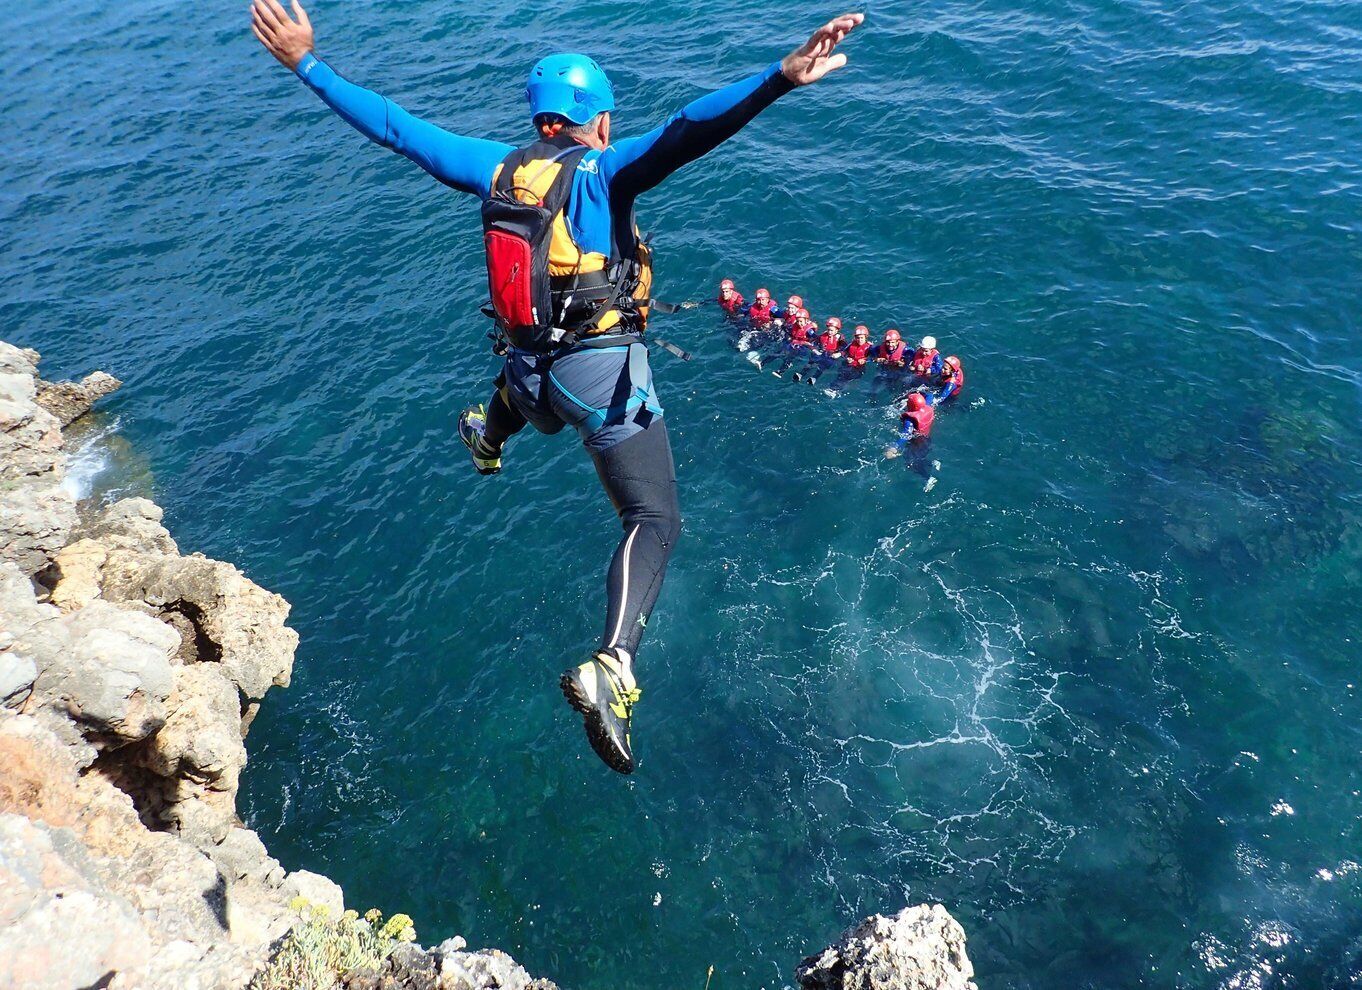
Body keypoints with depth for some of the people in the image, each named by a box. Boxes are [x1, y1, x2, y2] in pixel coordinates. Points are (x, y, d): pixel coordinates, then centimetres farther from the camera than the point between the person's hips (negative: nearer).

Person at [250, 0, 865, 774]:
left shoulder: (495, 167, 6)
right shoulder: (602, 170, -9)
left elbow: (395, 126, 12)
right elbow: (684, 135, -27)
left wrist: (309, 66, 24)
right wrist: (782, 78, -37)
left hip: (533, 370, 6)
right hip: (605, 375, -6)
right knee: (655, 521, -6)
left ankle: (489, 435, 74)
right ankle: (612, 668, -24)